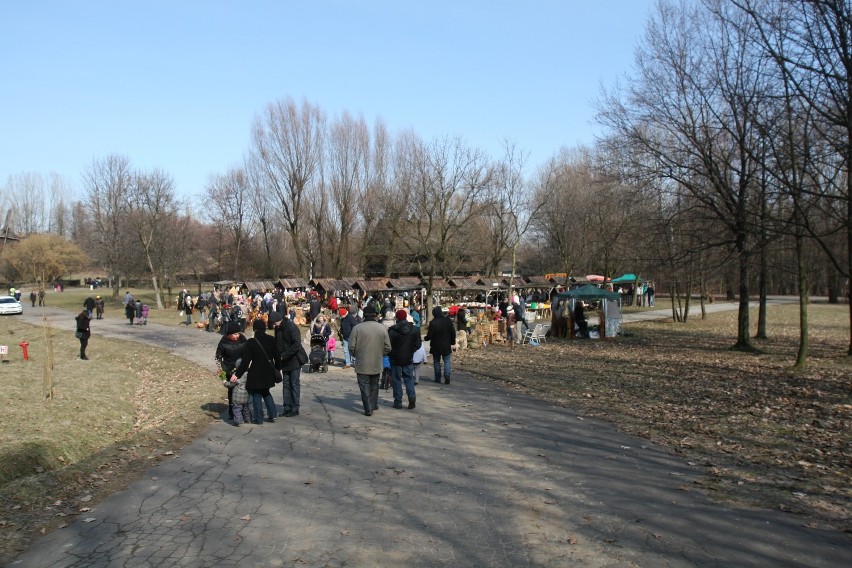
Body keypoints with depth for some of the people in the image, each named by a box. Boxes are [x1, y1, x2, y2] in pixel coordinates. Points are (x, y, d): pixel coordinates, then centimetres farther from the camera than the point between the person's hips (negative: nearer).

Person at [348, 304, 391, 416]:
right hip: (377, 364, 3)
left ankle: (368, 409, 4)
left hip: (362, 364, -3)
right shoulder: (382, 328, -4)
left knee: (365, 386, 6)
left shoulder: (357, 328, -13)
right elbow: (388, 347, -1)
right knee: (374, 385, 21)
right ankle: (374, 405, 31)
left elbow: (351, 346, -11)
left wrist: (356, 355, 9)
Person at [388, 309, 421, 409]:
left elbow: (388, 345, -11)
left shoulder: (392, 330, -14)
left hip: (396, 359, -3)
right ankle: (412, 396, -8)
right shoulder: (415, 329, -2)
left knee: (397, 380, 8)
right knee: (409, 379, 13)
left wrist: (391, 353, 8)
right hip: (409, 359, 3)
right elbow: (418, 344, 1)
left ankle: (398, 402, 9)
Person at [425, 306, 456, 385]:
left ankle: (437, 378, 15)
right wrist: (452, 342, 12)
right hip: (446, 345, 2)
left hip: (436, 346, -1)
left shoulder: (433, 323, -16)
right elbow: (453, 333, 0)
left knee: (436, 362, 12)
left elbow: (429, 335, -12)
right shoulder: (448, 321, -6)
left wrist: (426, 338, 10)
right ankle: (447, 377, -8)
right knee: (447, 361, 9)